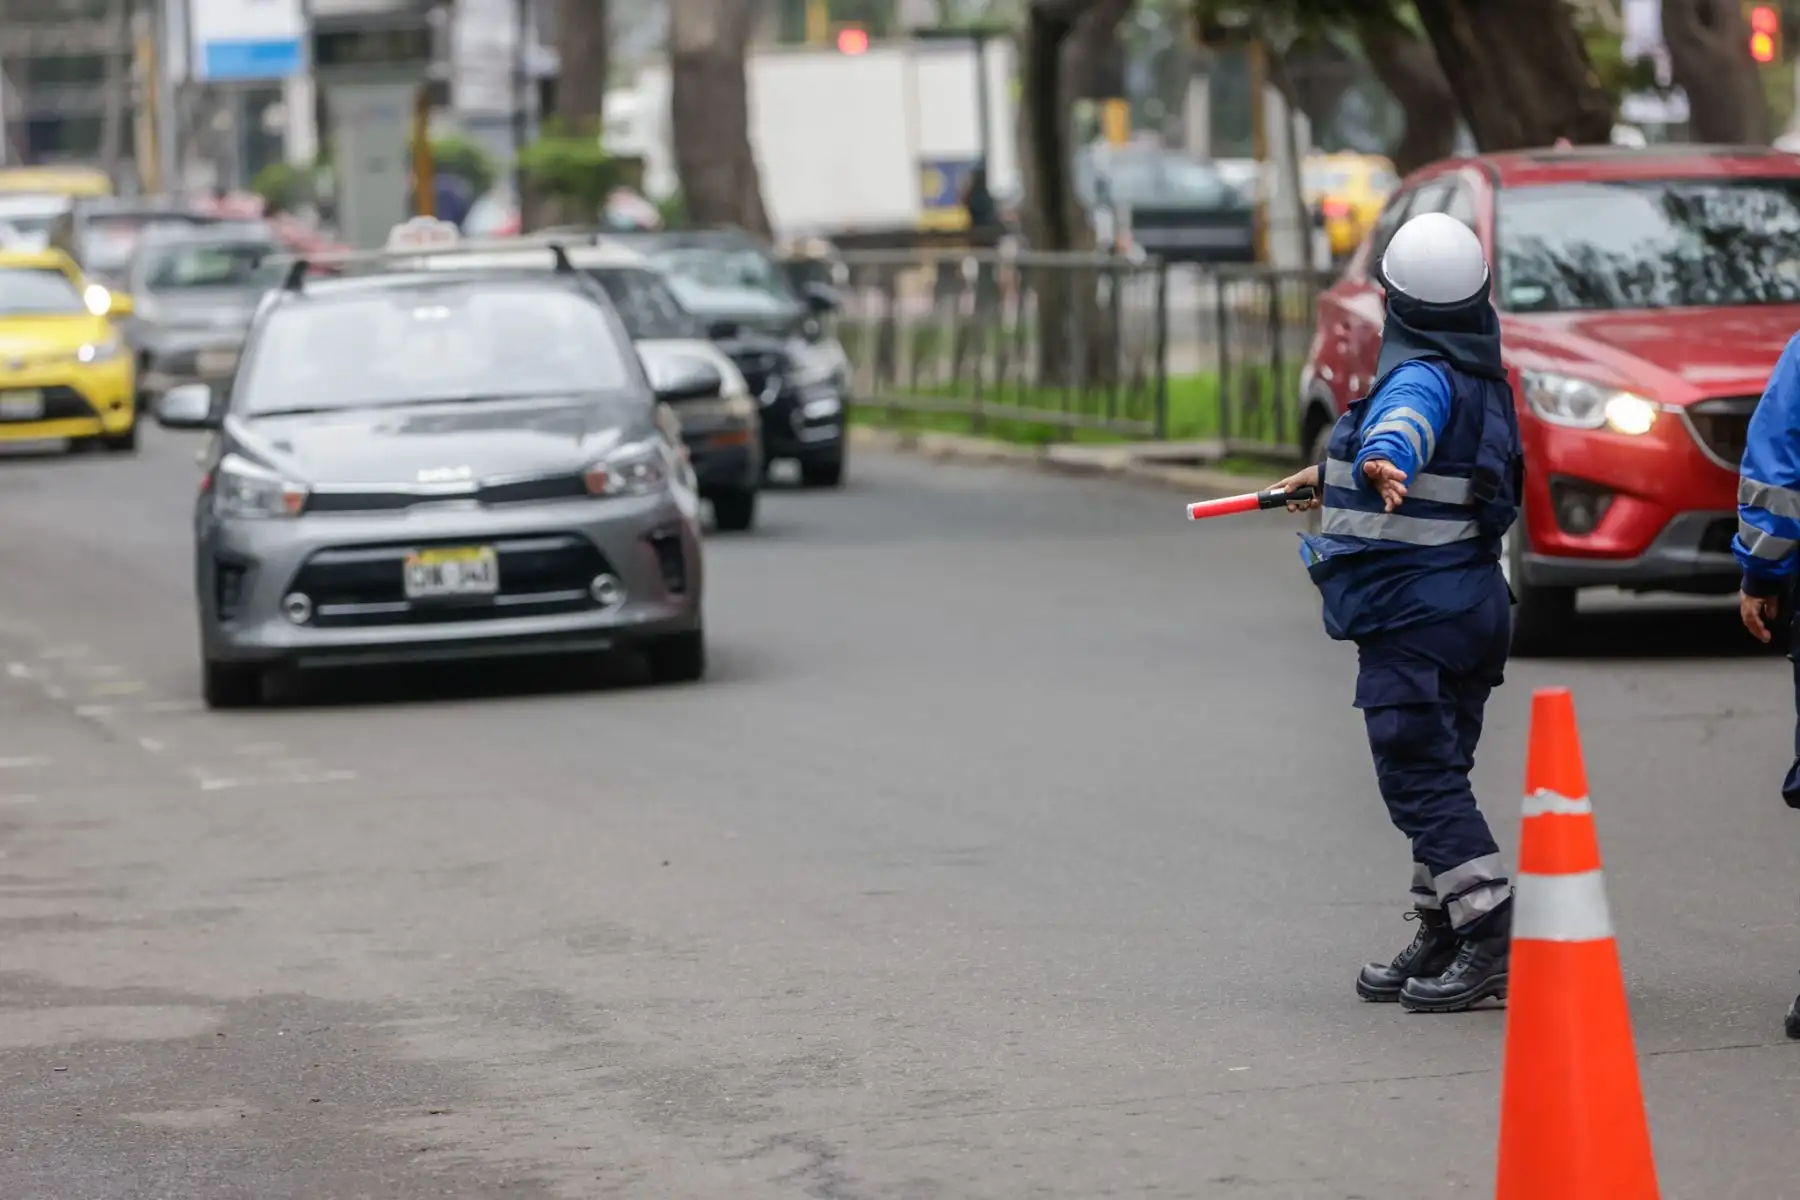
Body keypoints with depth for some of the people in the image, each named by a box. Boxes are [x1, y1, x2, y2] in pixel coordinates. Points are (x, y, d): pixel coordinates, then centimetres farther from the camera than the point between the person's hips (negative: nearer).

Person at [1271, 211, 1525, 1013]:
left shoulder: (1423, 375, -16)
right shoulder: (1476, 375, 15)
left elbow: (1406, 424, -42)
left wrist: (1380, 462, -63)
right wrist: (1335, 479, 47)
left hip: (1412, 609, -10)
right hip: (1468, 597, 10)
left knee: (1422, 781, -9)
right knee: (1434, 778, 16)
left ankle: (1492, 938, -14)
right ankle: (1441, 939, 22)